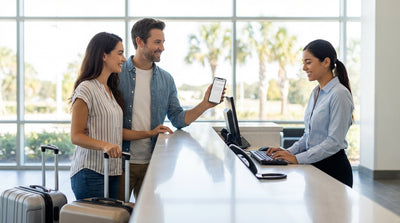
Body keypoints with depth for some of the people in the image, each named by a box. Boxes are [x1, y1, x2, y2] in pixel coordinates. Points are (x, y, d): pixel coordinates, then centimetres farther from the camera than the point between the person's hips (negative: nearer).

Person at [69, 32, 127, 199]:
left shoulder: (111, 90, 17)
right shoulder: (86, 89, -10)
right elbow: (76, 136, -13)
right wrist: (104, 145, -28)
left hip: (112, 171, 8)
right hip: (90, 172, -8)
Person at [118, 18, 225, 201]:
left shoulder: (166, 79, 8)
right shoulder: (117, 74, -6)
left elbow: (178, 118, 6)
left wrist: (205, 105, -9)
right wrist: (148, 133, -14)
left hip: (151, 163, 4)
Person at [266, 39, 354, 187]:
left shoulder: (339, 94, -13)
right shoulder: (316, 93, 15)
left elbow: (334, 141, -19)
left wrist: (297, 158, -19)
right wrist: (289, 151, 5)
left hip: (334, 170, -7)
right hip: (315, 166, 7)